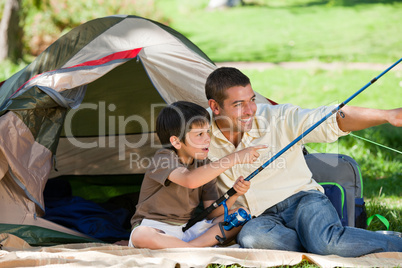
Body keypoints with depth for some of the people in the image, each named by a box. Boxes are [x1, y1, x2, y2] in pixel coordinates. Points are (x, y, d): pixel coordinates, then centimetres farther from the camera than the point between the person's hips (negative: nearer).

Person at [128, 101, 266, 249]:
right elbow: (190, 180, -37)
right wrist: (234, 158, -36)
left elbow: (213, 212, 3)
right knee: (140, 236, -41)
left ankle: (193, 245, -24)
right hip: (155, 229, -6)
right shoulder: (163, 159, -14)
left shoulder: (204, 166, 6)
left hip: (186, 231, 6)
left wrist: (234, 194, -17)